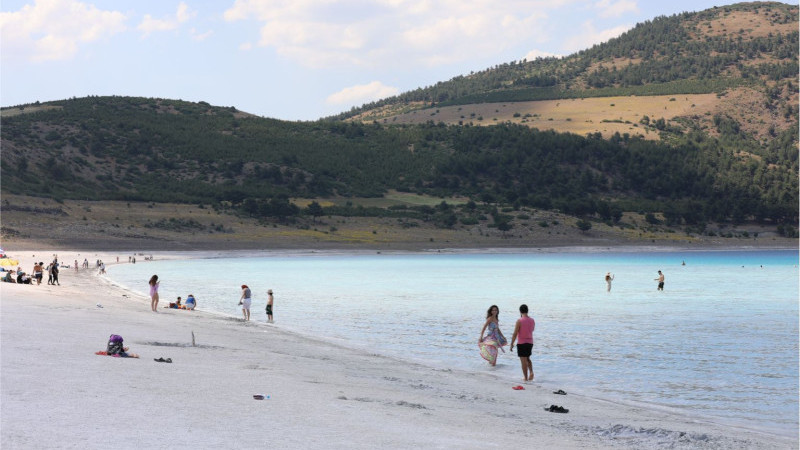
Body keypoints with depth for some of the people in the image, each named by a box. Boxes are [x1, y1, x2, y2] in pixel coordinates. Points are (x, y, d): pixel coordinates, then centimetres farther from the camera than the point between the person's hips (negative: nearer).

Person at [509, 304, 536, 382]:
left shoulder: (519, 321, -15)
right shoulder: (532, 320, 1)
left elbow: (515, 334, -14)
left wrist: (512, 344, -7)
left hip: (522, 343, -5)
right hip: (530, 342, 5)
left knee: (523, 360, 3)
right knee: (527, 358, 22)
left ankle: (525, 377, 6)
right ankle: (531, 372, 3)